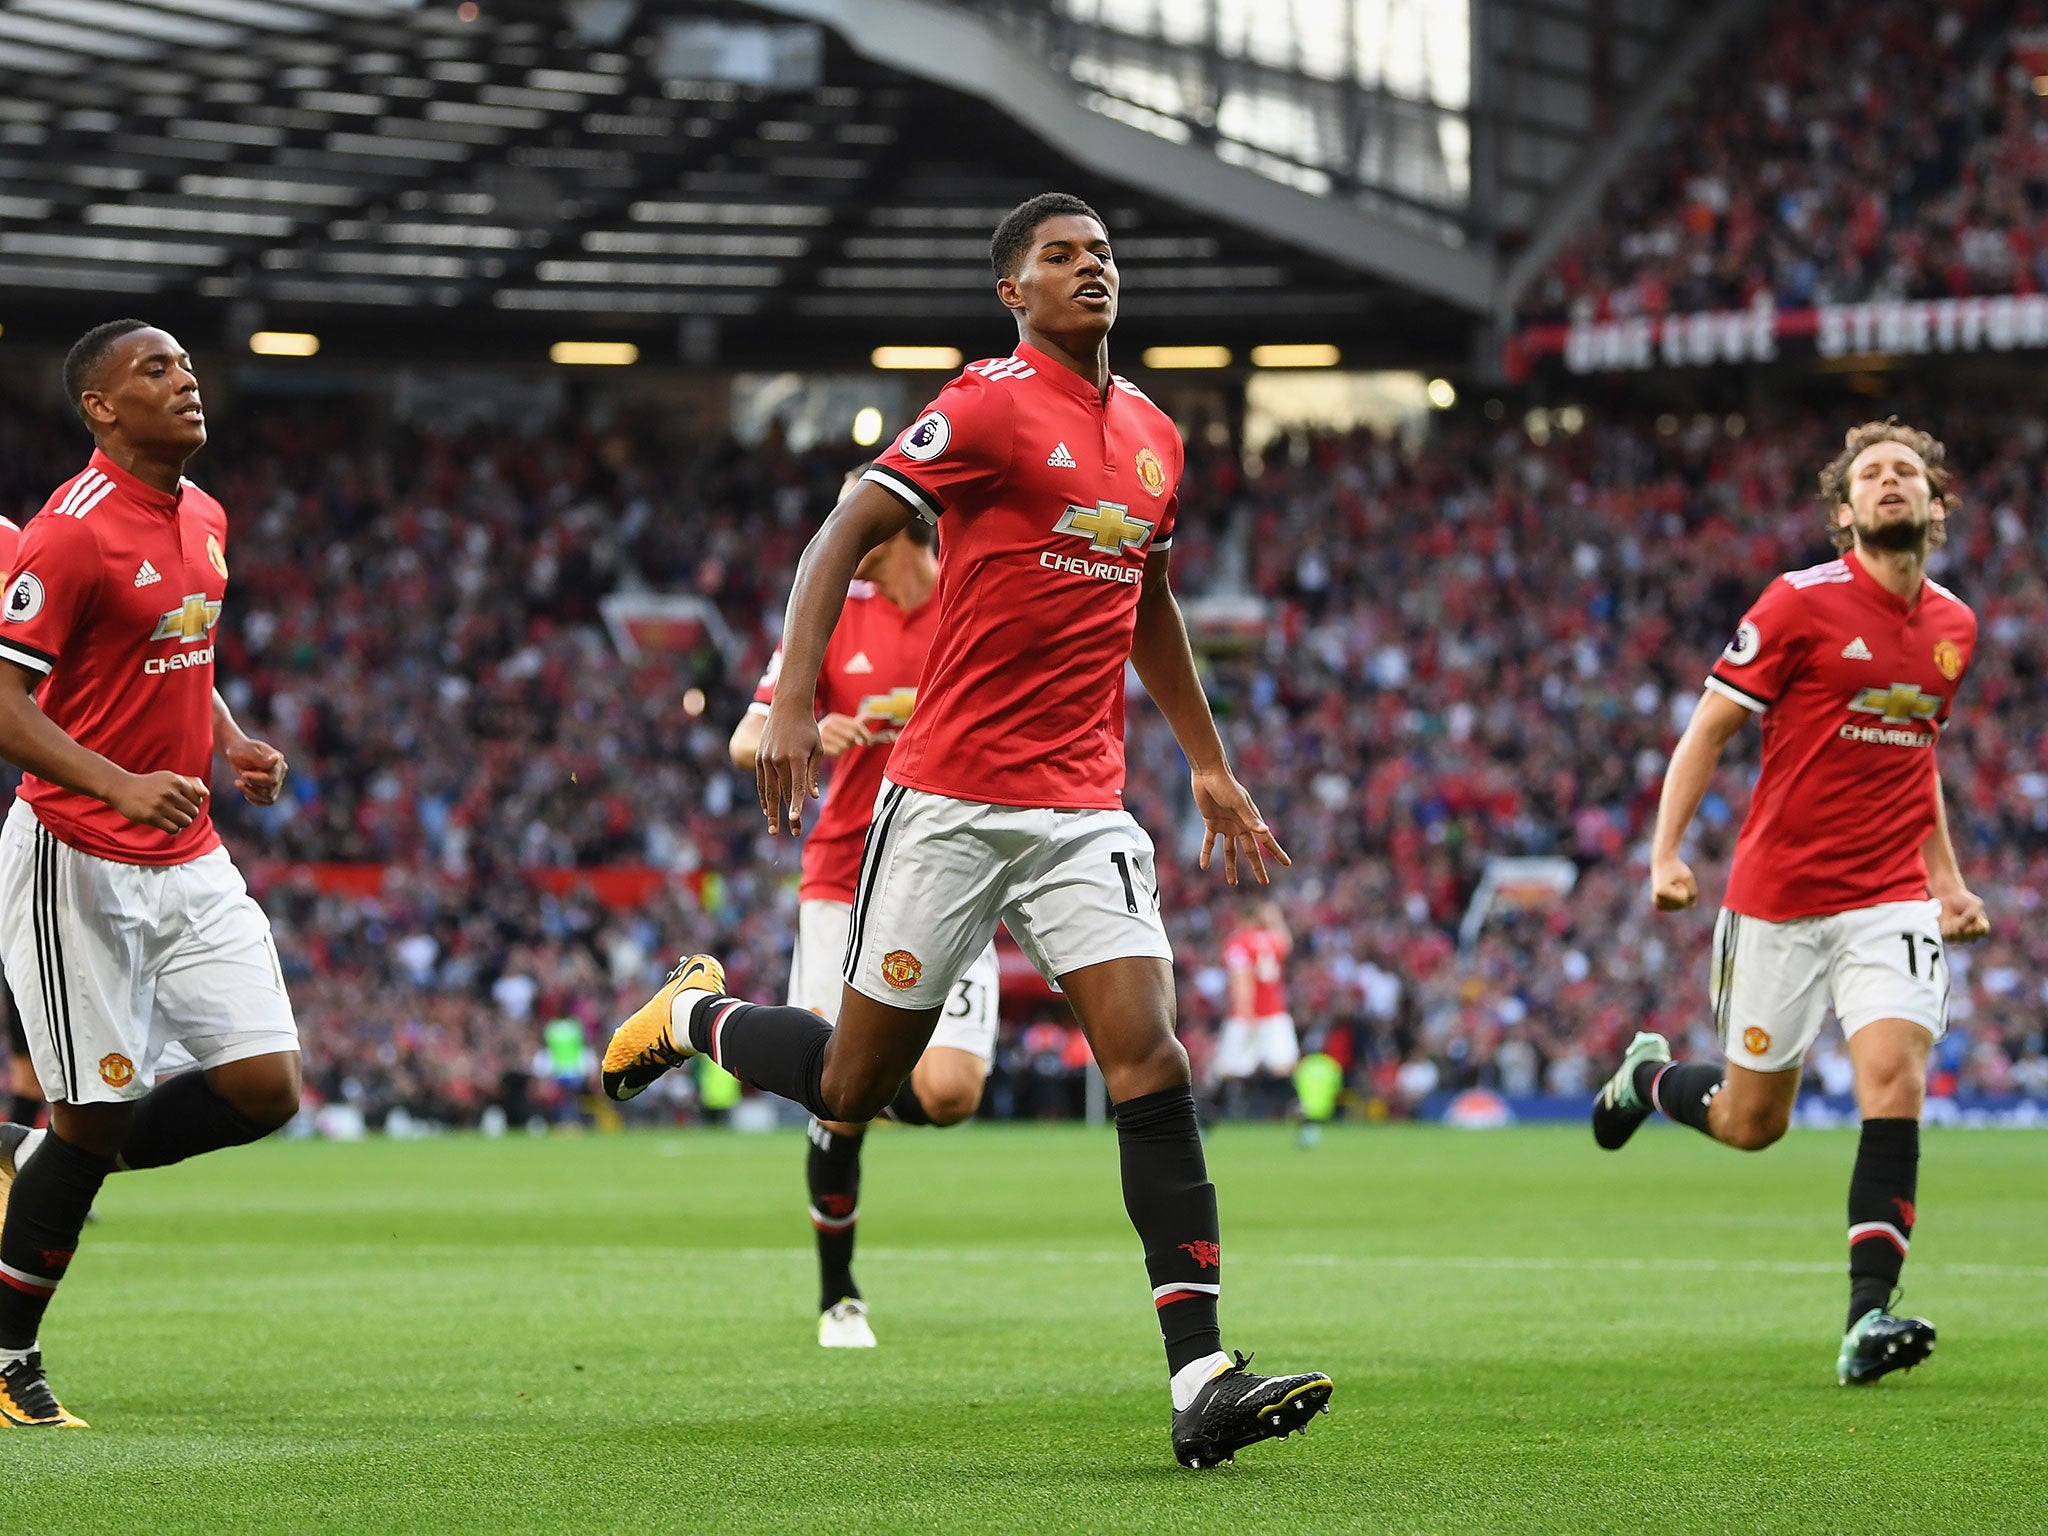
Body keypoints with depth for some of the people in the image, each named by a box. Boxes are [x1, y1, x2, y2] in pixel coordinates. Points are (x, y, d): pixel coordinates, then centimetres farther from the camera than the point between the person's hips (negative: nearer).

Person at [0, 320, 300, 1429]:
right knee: (96, 1109, -4)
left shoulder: (204, 519, 10)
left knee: (265, 1087, -1)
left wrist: (231, 745, 8)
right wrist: (123, 786, -32)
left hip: (189, 859, 8)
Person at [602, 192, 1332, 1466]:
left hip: (1086, 811, 5)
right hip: (950, 800, -5)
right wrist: (791, 703, -22)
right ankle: (696, 1015, 35)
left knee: (1151, 1061, -11)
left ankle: (1201, 1378, -15)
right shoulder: (989, 406, -8)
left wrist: (1210, 764, 29)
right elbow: (844, 537, -11)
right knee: (853, 1086, 3)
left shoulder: (1154, 438, 13)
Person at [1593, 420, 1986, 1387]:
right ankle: (1647, 1076, 42)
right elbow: (1709, 728, -4)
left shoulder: (1953, 625, 8)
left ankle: (1869, 1318, -18)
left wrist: (1948, 881, 18)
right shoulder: (1802, 602, -8)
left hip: (1891, 899, 3)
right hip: (1778, 897, -3)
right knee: (1750, 1122, 7)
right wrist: (1666, 852, -13)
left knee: (1894, 1079, -19)